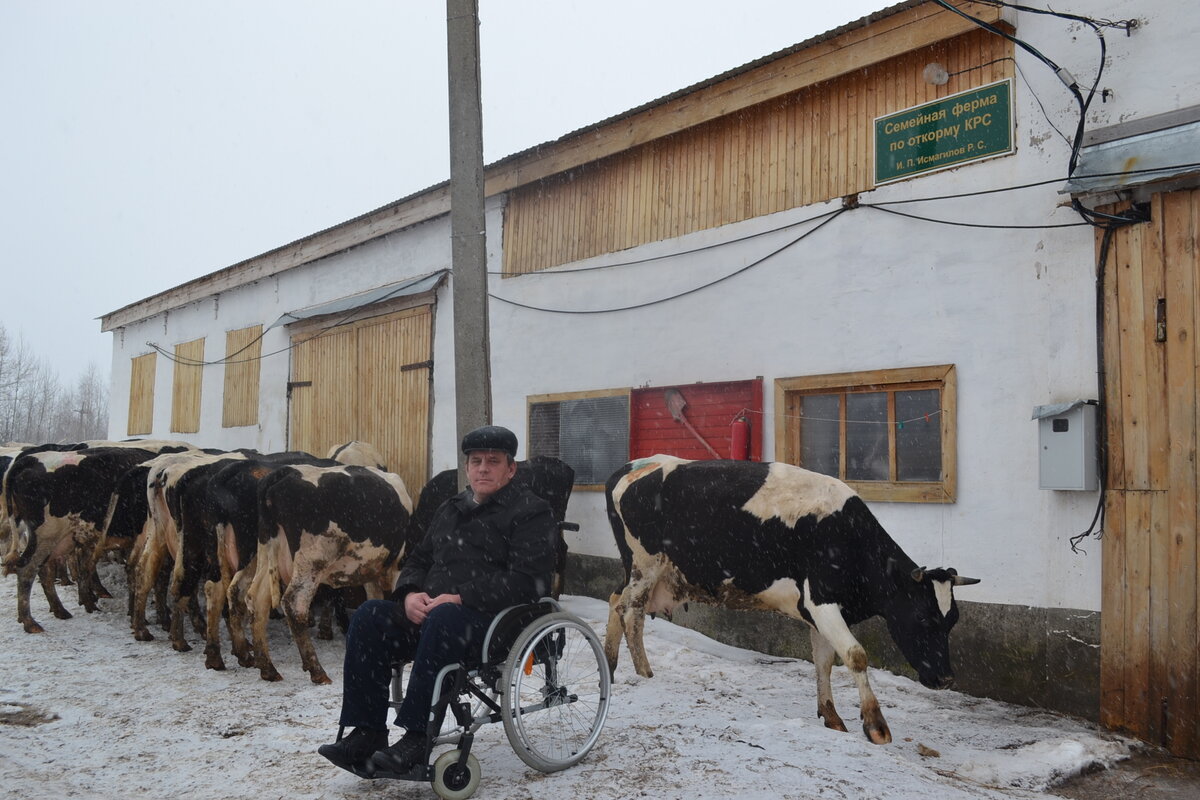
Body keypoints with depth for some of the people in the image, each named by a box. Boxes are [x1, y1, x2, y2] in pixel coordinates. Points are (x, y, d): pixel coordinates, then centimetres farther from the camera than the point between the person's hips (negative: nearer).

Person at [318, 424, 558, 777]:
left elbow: (526, 581, -11)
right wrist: (410, 594, 0)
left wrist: (460, 598, -19)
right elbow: (417, 560, 25)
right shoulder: (450, 510, 25)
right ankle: (367, 733, -17)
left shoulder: (530, 511, 2)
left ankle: (417, 738, -32)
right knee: (369, 615, -15)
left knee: (443, 619, -37)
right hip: (428, 611, 7)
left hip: (494, 619, -7)